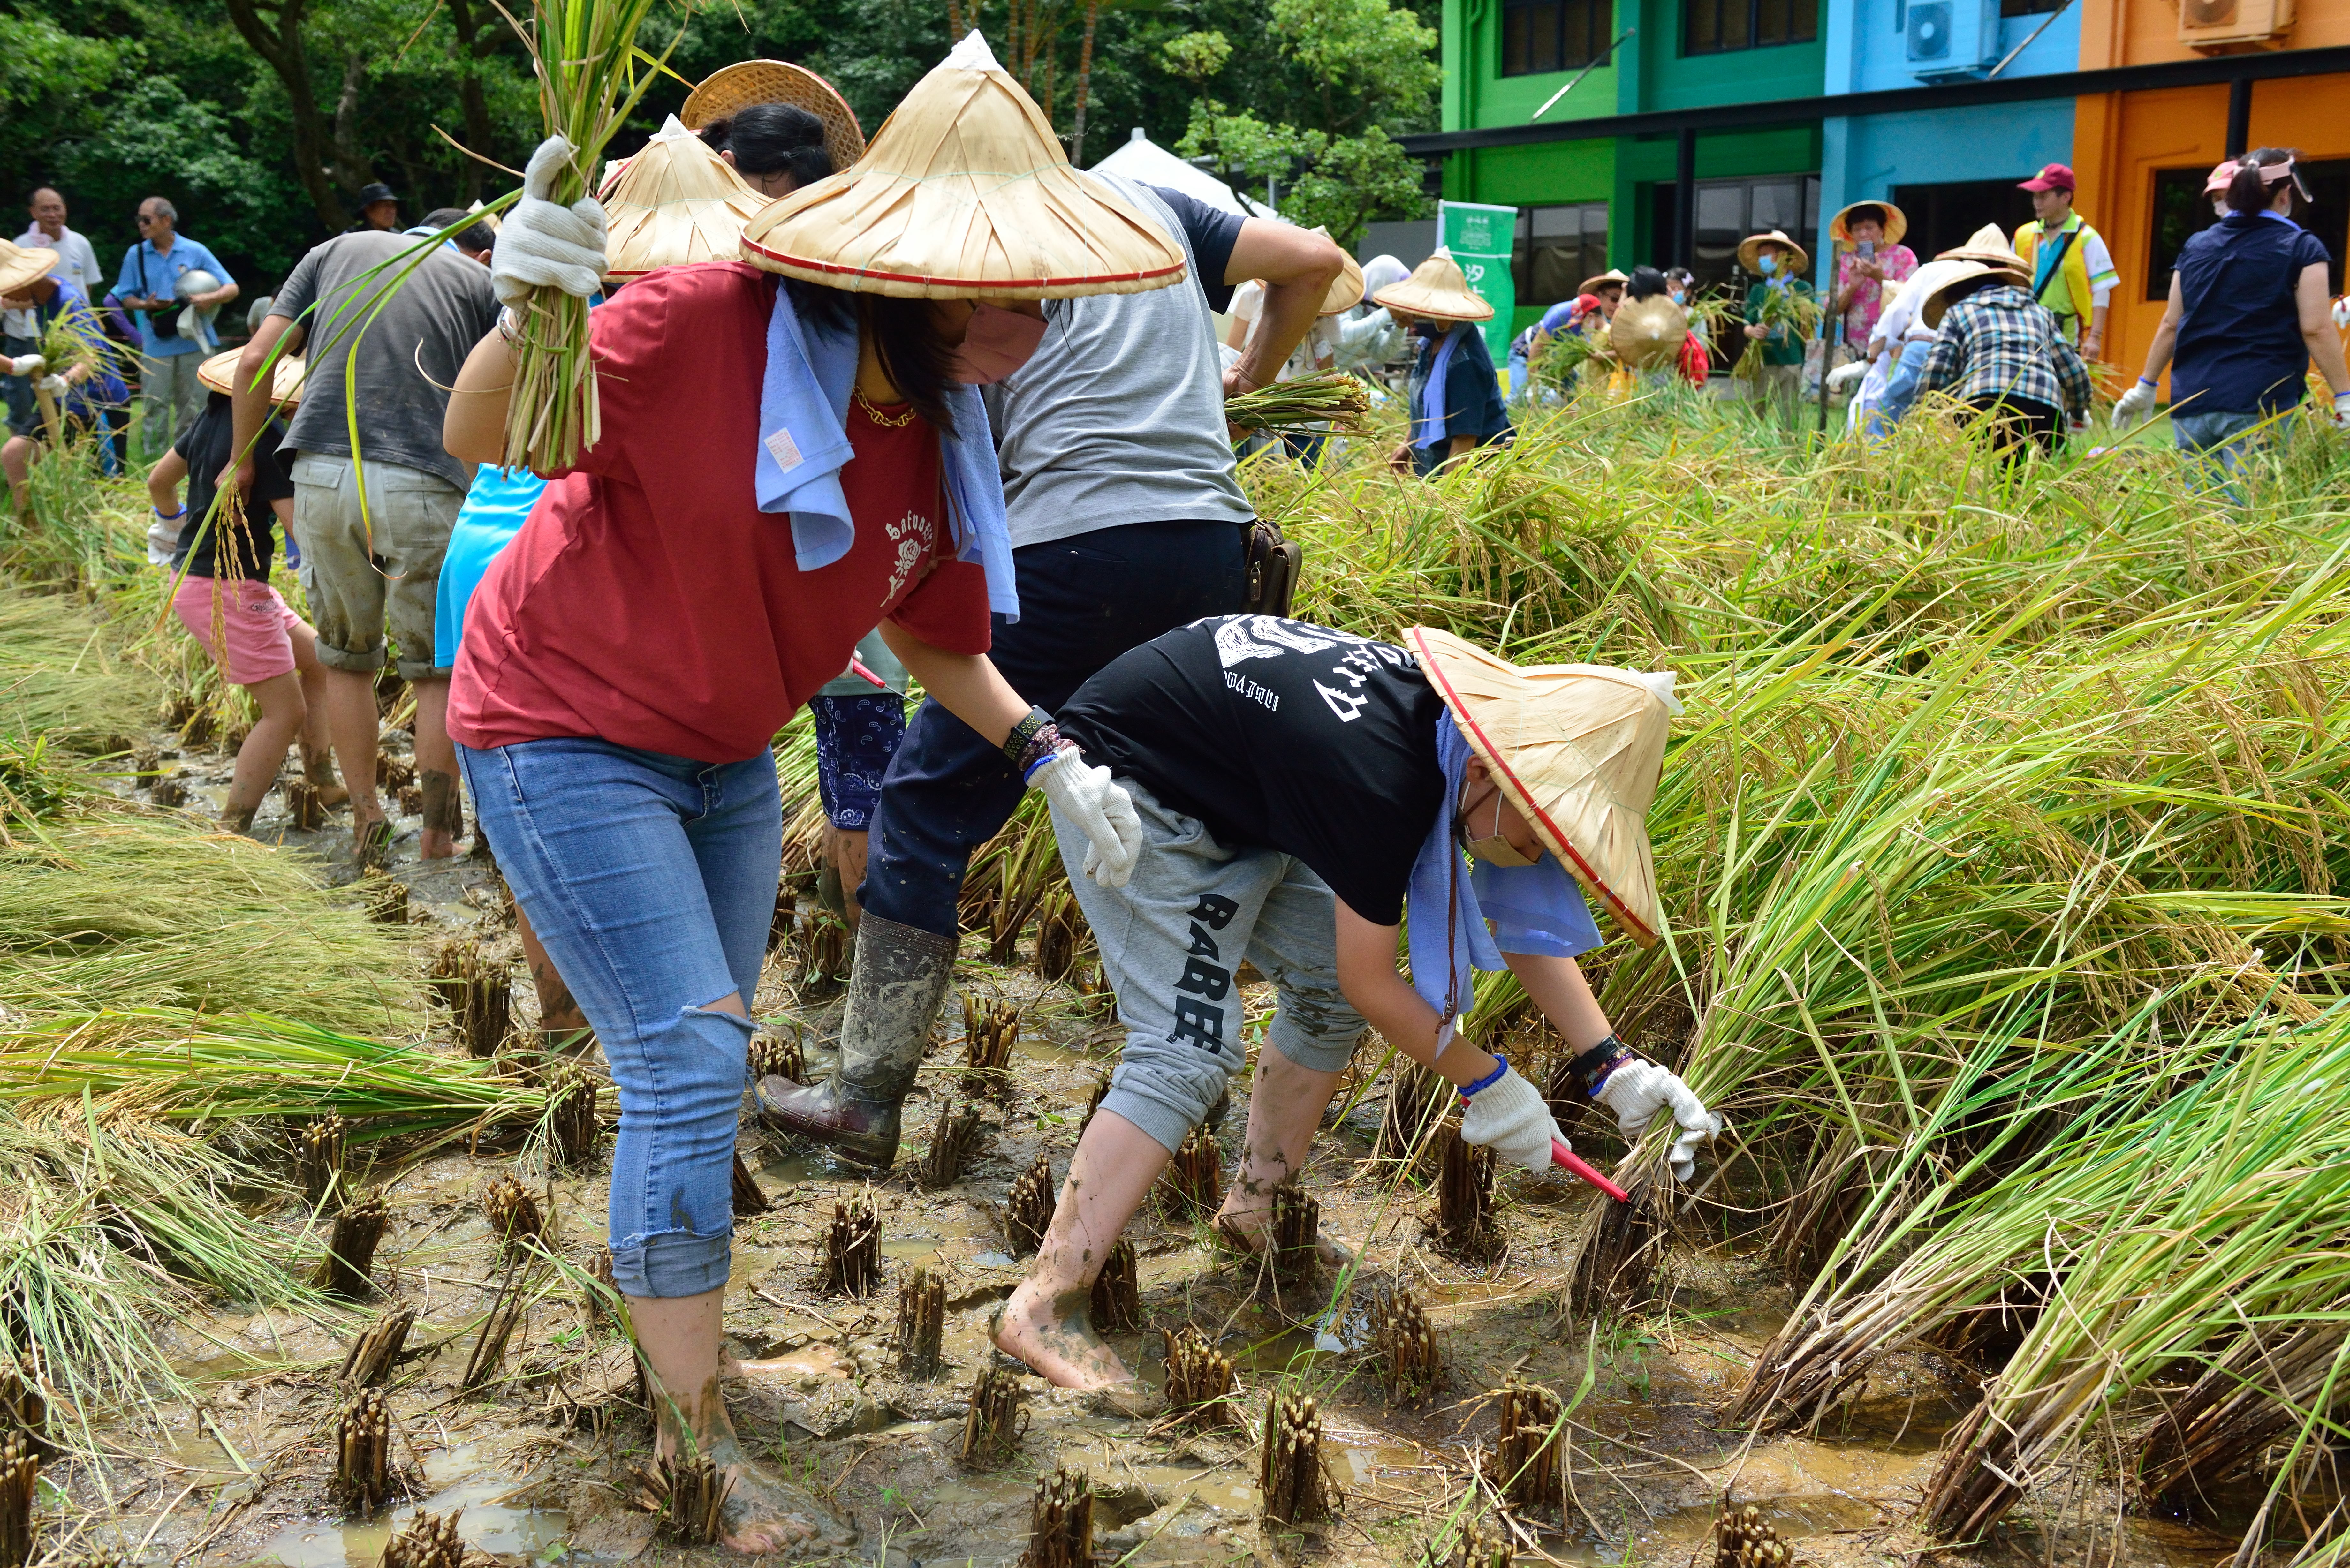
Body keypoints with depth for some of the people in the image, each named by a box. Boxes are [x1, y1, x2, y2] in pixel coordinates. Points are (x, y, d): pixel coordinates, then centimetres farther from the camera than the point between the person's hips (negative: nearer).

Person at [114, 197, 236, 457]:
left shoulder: (195, 251, 1)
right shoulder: (136, 255, 6)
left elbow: (232, 289, 0)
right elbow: (125, 297, 11)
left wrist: (211, 298, -20)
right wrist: (145, 305, -11)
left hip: (193, 344, -1)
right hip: (156, 346, 1)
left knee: (192, 407, 4)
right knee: (155, 406, 0)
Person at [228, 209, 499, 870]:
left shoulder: (340, 251, 21)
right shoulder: (482, 283, 14)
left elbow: (256, 359, 12)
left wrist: (242, 461, 21)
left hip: (322, 475, 2)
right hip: (423, 487, -2)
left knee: (346, 660, 17)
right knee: (438, 671, 9)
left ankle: (366, 818, 15)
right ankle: (438, 835, 10)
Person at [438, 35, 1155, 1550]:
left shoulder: (944, 433, -4)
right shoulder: (712, 323, -26)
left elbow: (930, 633, 9)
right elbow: (483, 442, -26)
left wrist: (1051, 757, -1)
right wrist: (525, 317, -46)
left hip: (725, 758, 7)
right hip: (563, 733, -7)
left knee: (703, 1066, 13)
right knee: (690, 1057, -13)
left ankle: (668, 1346, 32)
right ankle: (696, 1447, -2)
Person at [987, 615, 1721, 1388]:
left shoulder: (1476, 717, -9)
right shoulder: (1383, 781, -35)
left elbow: (1520, 921, 1)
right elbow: (1373, 982, -23)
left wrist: (1613, 1068, -4)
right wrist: (1487, 1084, -11)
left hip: (1235, 799, 10)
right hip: (1130, 789, -10)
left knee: (1328, 989, 8)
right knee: (1189, 1047, -19)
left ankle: (1254, 1207, 23)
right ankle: (1044, 1308, -20)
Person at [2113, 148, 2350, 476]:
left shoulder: (2196, 246, 14)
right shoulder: (2302, 248, 0)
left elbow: (2171, 325, 16)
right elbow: (2316, 329, -6)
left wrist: (2145, 386, 24)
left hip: (2191, 401, 5)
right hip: (2261, 404, -5)